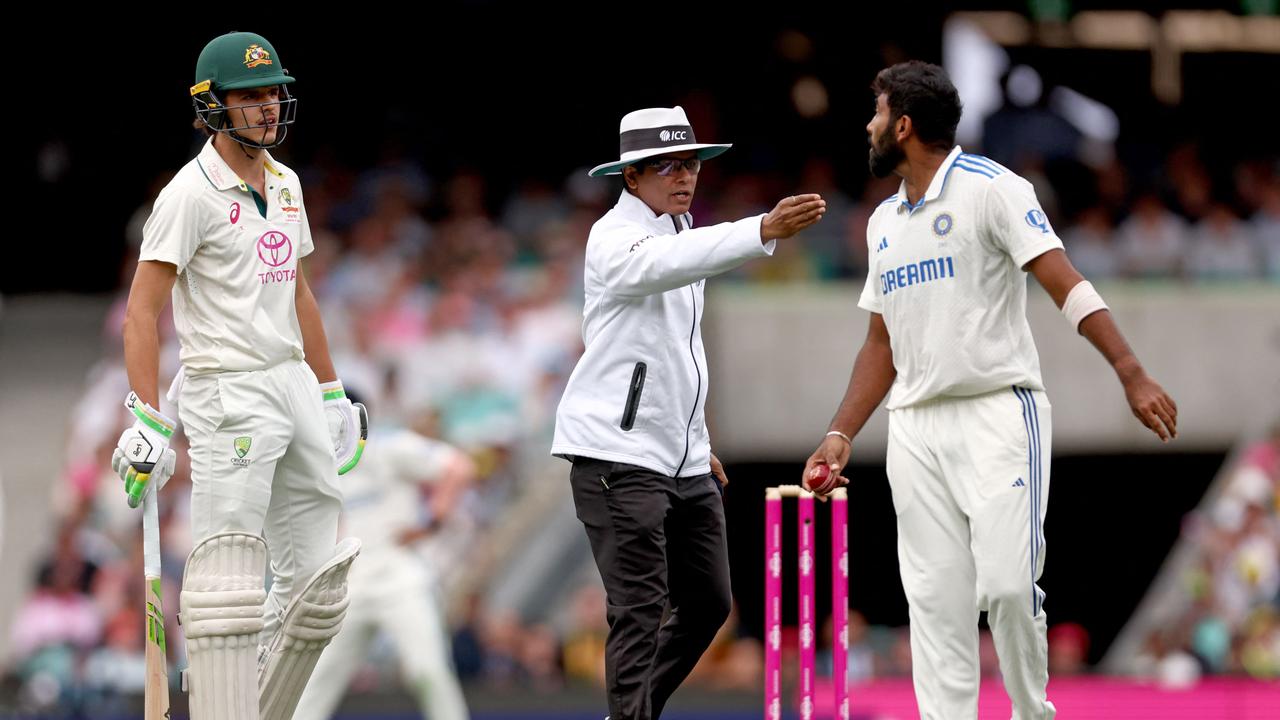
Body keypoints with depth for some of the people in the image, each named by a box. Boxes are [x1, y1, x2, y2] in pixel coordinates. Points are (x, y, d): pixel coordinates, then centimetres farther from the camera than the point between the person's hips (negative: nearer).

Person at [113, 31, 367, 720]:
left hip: (293, 384, 8)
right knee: (230, 580, -12)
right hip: (227, 394, -8)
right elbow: (142, 309, -15)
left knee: (316, 584, 8)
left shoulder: (284, 184, 14)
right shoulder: (192, 193, -11)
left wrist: (332, 393, 22)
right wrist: (147, 422, -23)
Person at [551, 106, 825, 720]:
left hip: (683, 460, 9)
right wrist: (764, 232, -47)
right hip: (618, 454, -9)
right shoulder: (617, 238, -11)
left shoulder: (678, 232, 18)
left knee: (708, 602, 11)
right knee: (639, 610, -12)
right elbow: (667, 264, -35)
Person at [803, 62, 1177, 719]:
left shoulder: (991, 189, -6)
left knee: (1006, 584, -15)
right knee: (936, 600, 1)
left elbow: (1065, 285, -13)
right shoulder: (884, 221, 16)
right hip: (915, 429, 7)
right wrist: (841, 435, 14)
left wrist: (1132, 374, -23)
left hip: (999, 413, -7)